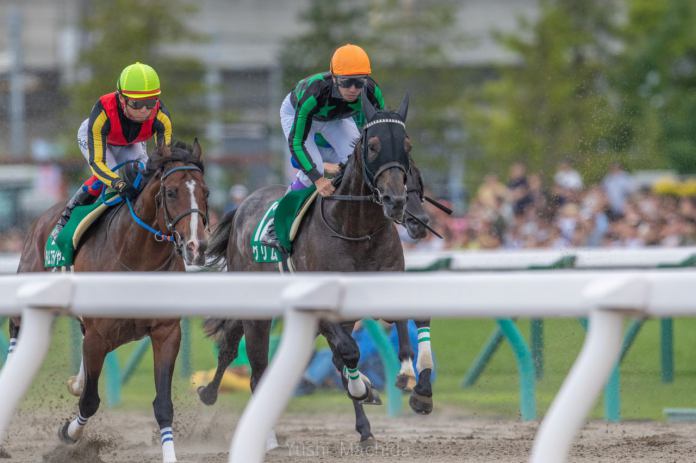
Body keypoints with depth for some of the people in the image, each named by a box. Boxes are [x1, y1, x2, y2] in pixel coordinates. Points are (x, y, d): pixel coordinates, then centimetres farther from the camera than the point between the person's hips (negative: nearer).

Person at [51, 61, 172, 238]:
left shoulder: (161, 116, -38)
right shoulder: (102, 112, -46)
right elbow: (96, 162, -46)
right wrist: (119, 184, -64)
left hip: (131, 144, 3)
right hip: (91, 136, -3)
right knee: (103, 177, -27)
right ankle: (66, 219, -10)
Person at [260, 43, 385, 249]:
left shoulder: (372, 93, -36)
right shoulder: (314, 93, -47)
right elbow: (296, 142, -41)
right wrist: (317, 179, -51)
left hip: (337, 117, 4)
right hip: (296, 114, -4)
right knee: (313, 169, -22)